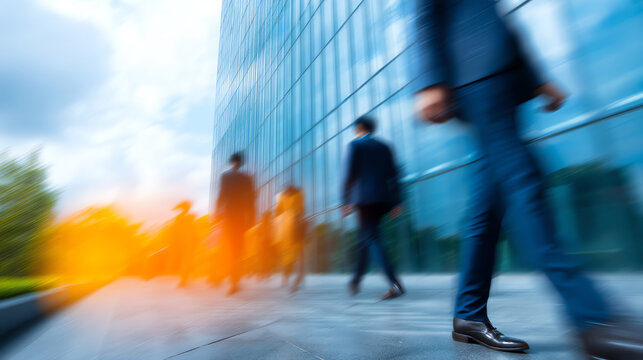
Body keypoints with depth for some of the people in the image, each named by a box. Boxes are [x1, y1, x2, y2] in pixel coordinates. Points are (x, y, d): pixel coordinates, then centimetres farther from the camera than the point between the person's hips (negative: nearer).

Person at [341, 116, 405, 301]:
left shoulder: (354, 145, 1)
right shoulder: (384, 147, 15)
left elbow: (349, 175, -7)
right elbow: (393, 175, 10)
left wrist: (346, 201, -5)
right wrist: (396, 202, 10)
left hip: (364, 199, -6)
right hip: (383, 200, 6)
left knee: (371, 238, -6)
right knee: (365, 237, 17)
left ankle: (395, 284, -16)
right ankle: (357, 279, 28)